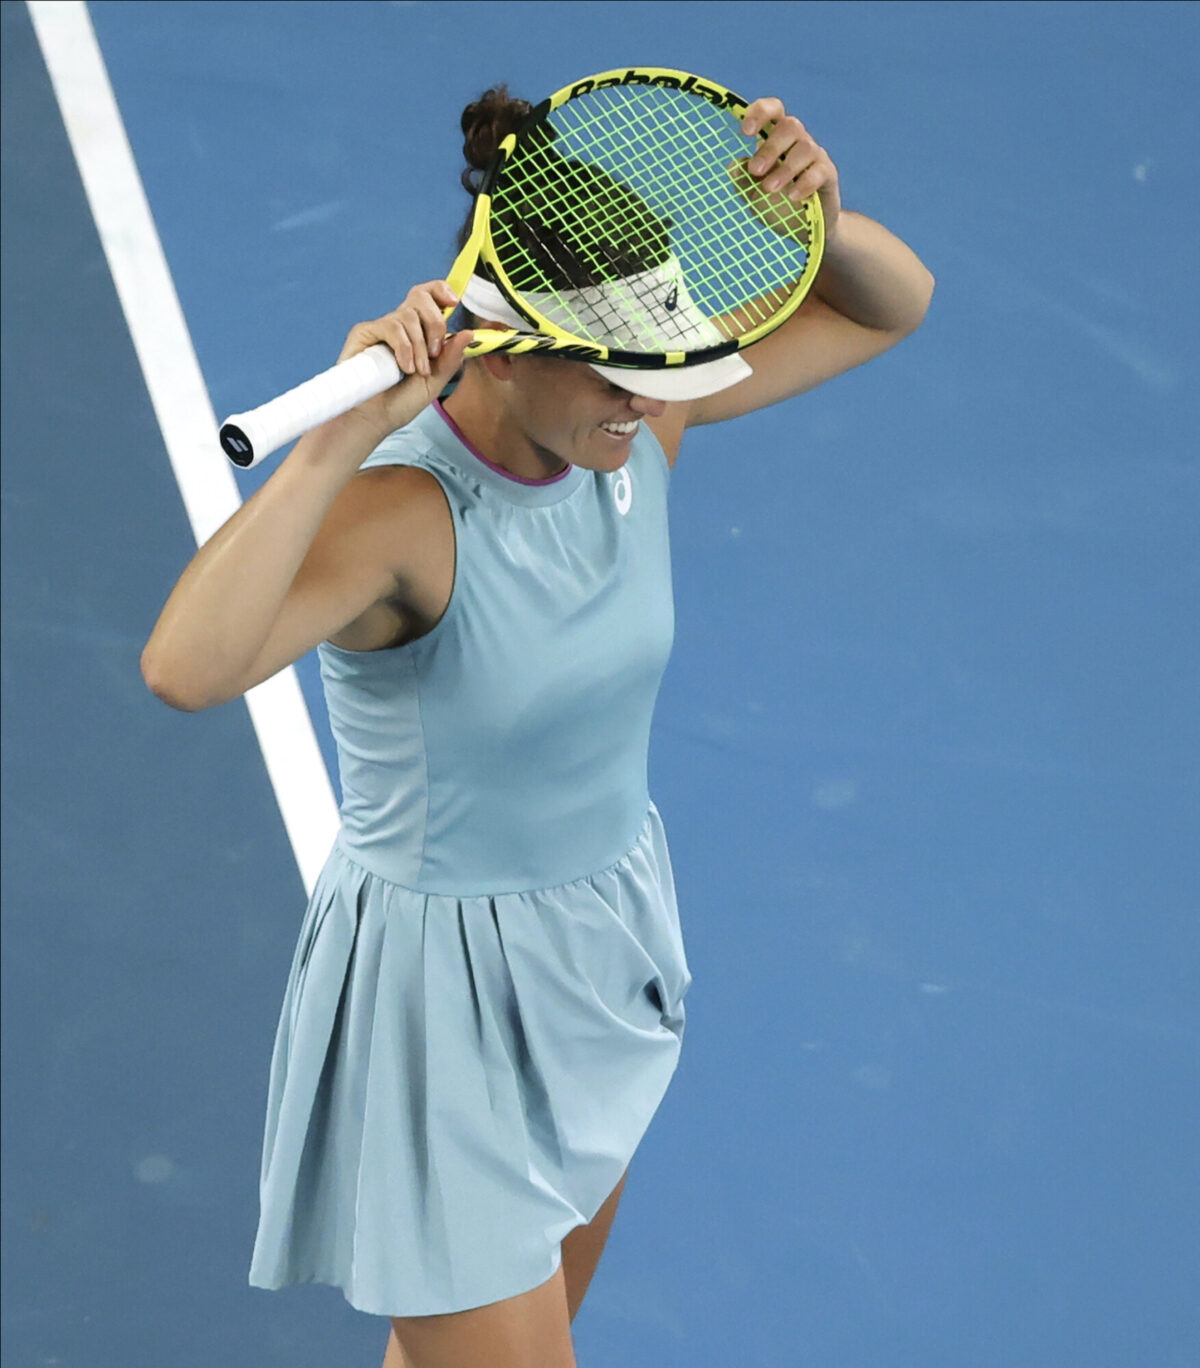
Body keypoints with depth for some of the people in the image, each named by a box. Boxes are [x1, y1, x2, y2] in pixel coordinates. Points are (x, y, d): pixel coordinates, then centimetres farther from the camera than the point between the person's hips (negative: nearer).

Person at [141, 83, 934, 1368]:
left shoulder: (640, 417, -10)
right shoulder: (399, 510, -30)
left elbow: (889, 306, 2)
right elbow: (185, 669, -49)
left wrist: (819, 219, -19)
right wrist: (348, 433, -50)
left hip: (605, 947, 7)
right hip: (441, 994, -7)